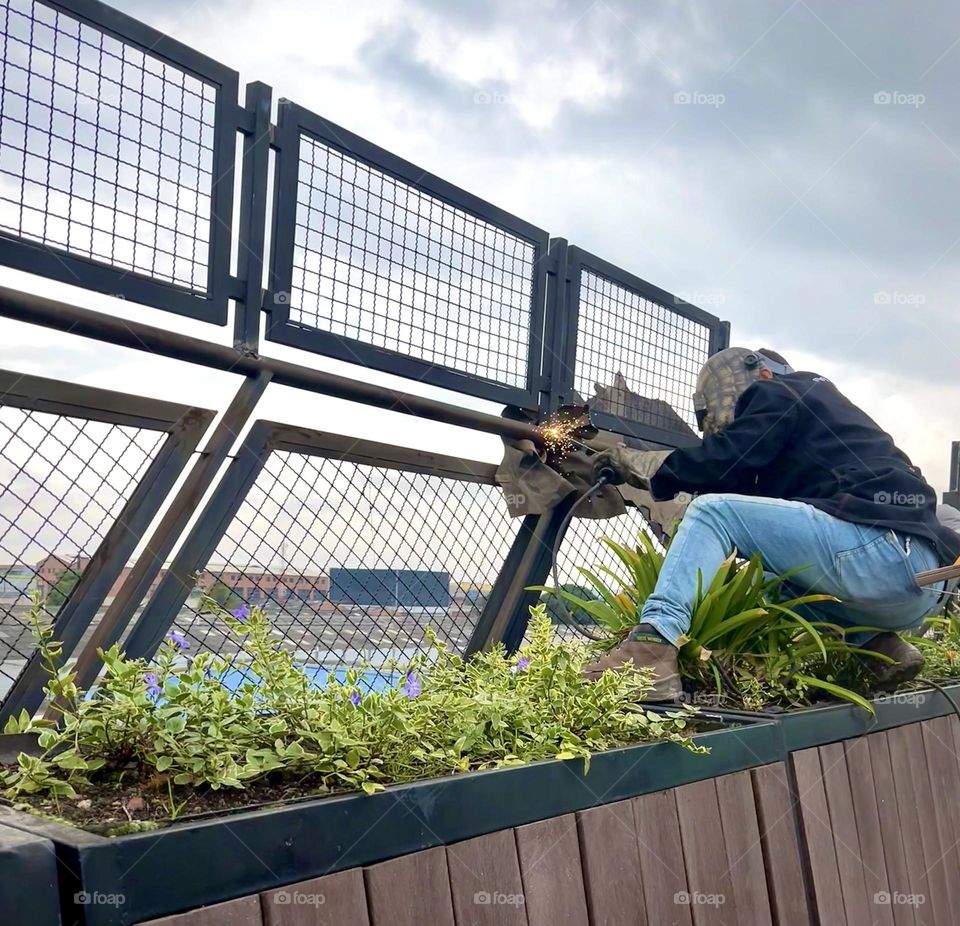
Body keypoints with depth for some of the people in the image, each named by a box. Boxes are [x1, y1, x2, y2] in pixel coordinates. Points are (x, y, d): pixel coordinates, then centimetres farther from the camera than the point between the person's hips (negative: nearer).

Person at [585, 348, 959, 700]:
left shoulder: (777, 393, 7)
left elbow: (724, 462, -8)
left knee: (713, 511, -10)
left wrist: (643, 463, 6)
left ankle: (655, 647, -31)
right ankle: (877, 645, 8)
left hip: (881, 551, -10)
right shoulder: (821, 400, 33)